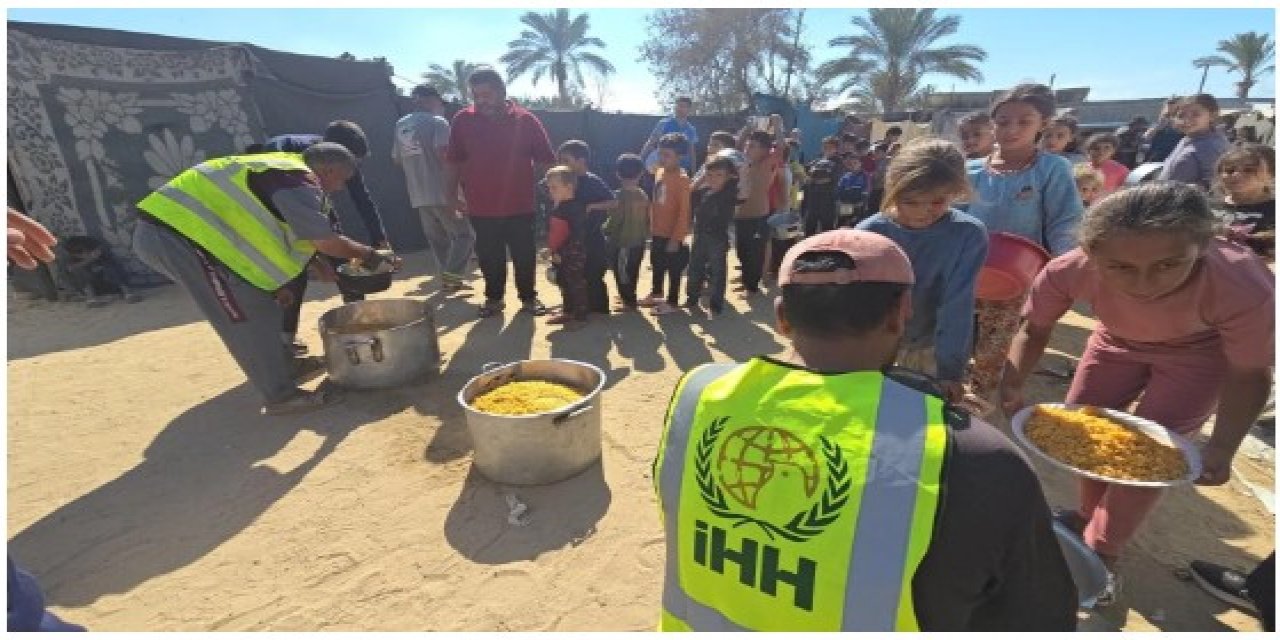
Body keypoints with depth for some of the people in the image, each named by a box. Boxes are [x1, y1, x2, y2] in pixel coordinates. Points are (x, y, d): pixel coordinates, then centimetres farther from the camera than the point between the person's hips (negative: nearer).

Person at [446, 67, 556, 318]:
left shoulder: (525, 120, -3)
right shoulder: (462, 120, 0)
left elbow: (546, 160, 2)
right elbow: (454, 162, 7)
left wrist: (529, 178, -3)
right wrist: (452, 193, 6)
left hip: (519, 204, -1)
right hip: (481, 205, 1)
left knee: (524, 254, 6)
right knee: (489, 256, 10)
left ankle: (528, 296, 23)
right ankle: (493, 297, 26)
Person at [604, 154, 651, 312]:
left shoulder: (621, 196, -15)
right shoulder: (643, 196, 3)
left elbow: (614, 220, -15)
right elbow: (647, 219, 7)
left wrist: (606, 232, 1)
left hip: (622, 241, -7)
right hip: (639, 241, 7)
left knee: (621, 272, 3)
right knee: (632, 271, 18)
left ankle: (629, 301, 5)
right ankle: (628, 297, 31)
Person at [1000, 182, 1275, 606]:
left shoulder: (1244, 289, -39)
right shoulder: (1067, 272, -37)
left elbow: (1249, 374, -19)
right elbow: (1033, 329, -15)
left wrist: (1221, 448, -31)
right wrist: (1012, 389, -29)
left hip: (1202, 350, -2)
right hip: (1120, 338, 3)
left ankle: (1102, 554, 15)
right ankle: (1091, 513, 34)